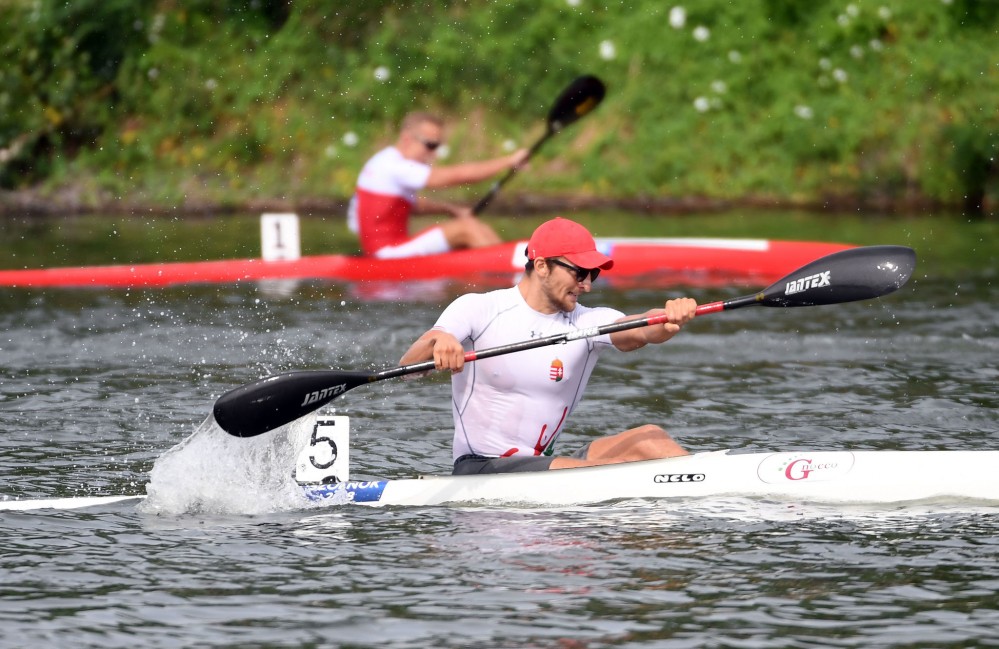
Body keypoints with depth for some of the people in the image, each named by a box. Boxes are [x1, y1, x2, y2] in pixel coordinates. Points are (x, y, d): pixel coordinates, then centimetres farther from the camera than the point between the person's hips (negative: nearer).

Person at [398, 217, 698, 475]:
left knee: (647, 439, -17)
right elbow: (408, 365, -16)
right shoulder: (478, 309, -5)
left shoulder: (588, 322, 3)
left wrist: (670, 320, -42)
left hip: (543, 464, 5)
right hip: (478, 469, -5)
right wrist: (437, 341, -40)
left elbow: (641, 330, -18)